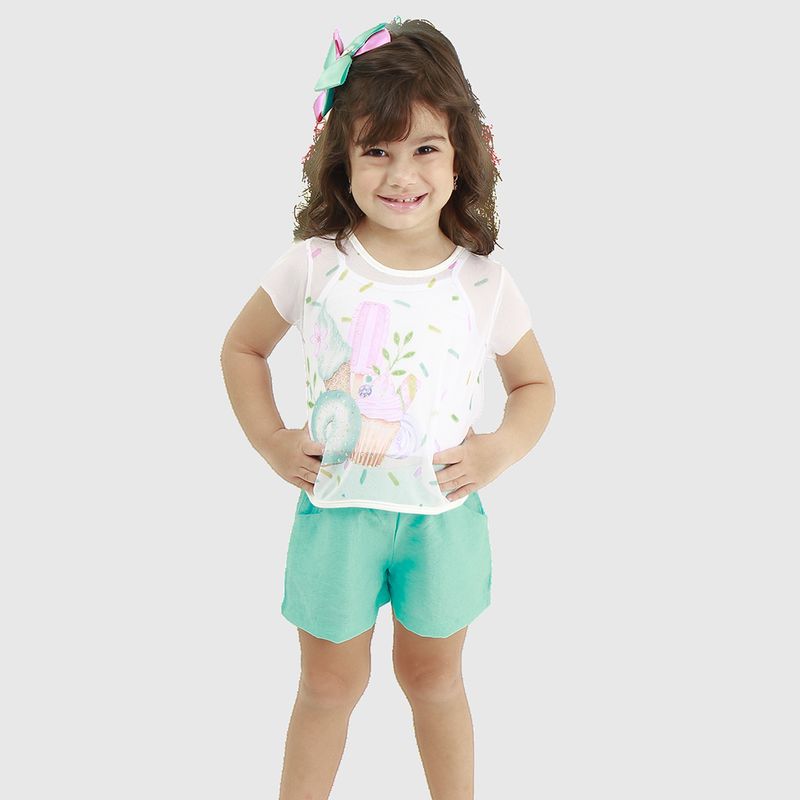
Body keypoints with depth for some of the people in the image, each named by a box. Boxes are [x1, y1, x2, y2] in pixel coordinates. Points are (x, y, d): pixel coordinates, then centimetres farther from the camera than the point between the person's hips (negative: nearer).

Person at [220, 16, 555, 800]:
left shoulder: (484, 283, -7)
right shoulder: (313, 265, -10)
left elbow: (535, 384, 7)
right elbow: (242, 348, 5)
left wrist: (500, 449, -10)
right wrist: (270, 441, -4)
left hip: (444, 515, 1)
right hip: (337, 509, 0)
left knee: (434, 678, 21)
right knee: (328, 684, 16)